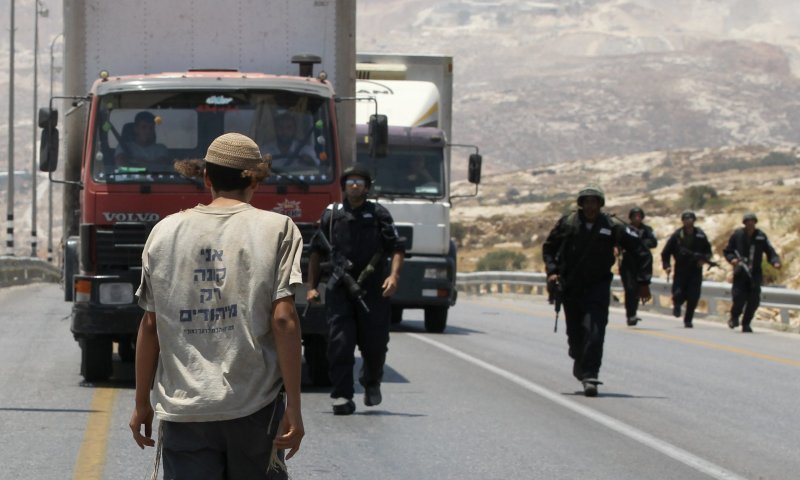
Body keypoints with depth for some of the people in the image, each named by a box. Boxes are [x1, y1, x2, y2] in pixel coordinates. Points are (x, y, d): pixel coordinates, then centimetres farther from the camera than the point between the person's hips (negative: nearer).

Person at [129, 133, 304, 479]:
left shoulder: (165, 232, 8)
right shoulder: (276, 230, 1)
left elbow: (150, 325, 8)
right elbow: (283, 320, -8)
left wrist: (141, 402, 16)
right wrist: (293, 405, -6)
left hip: (183, 409, 1)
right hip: (255, 403, -1)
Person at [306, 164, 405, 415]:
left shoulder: (379, 214, 5)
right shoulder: (331, 215, 9)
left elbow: (397, 248, 1)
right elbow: (317, 252, 17)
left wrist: (394, 275, -16)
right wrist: (312, 286, 12)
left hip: (372, 290, 0)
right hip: (339, 290, 0)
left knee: (375, 343, 4)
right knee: (340, 342, -9)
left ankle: (372, 382, 33)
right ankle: (342, 396, -6)